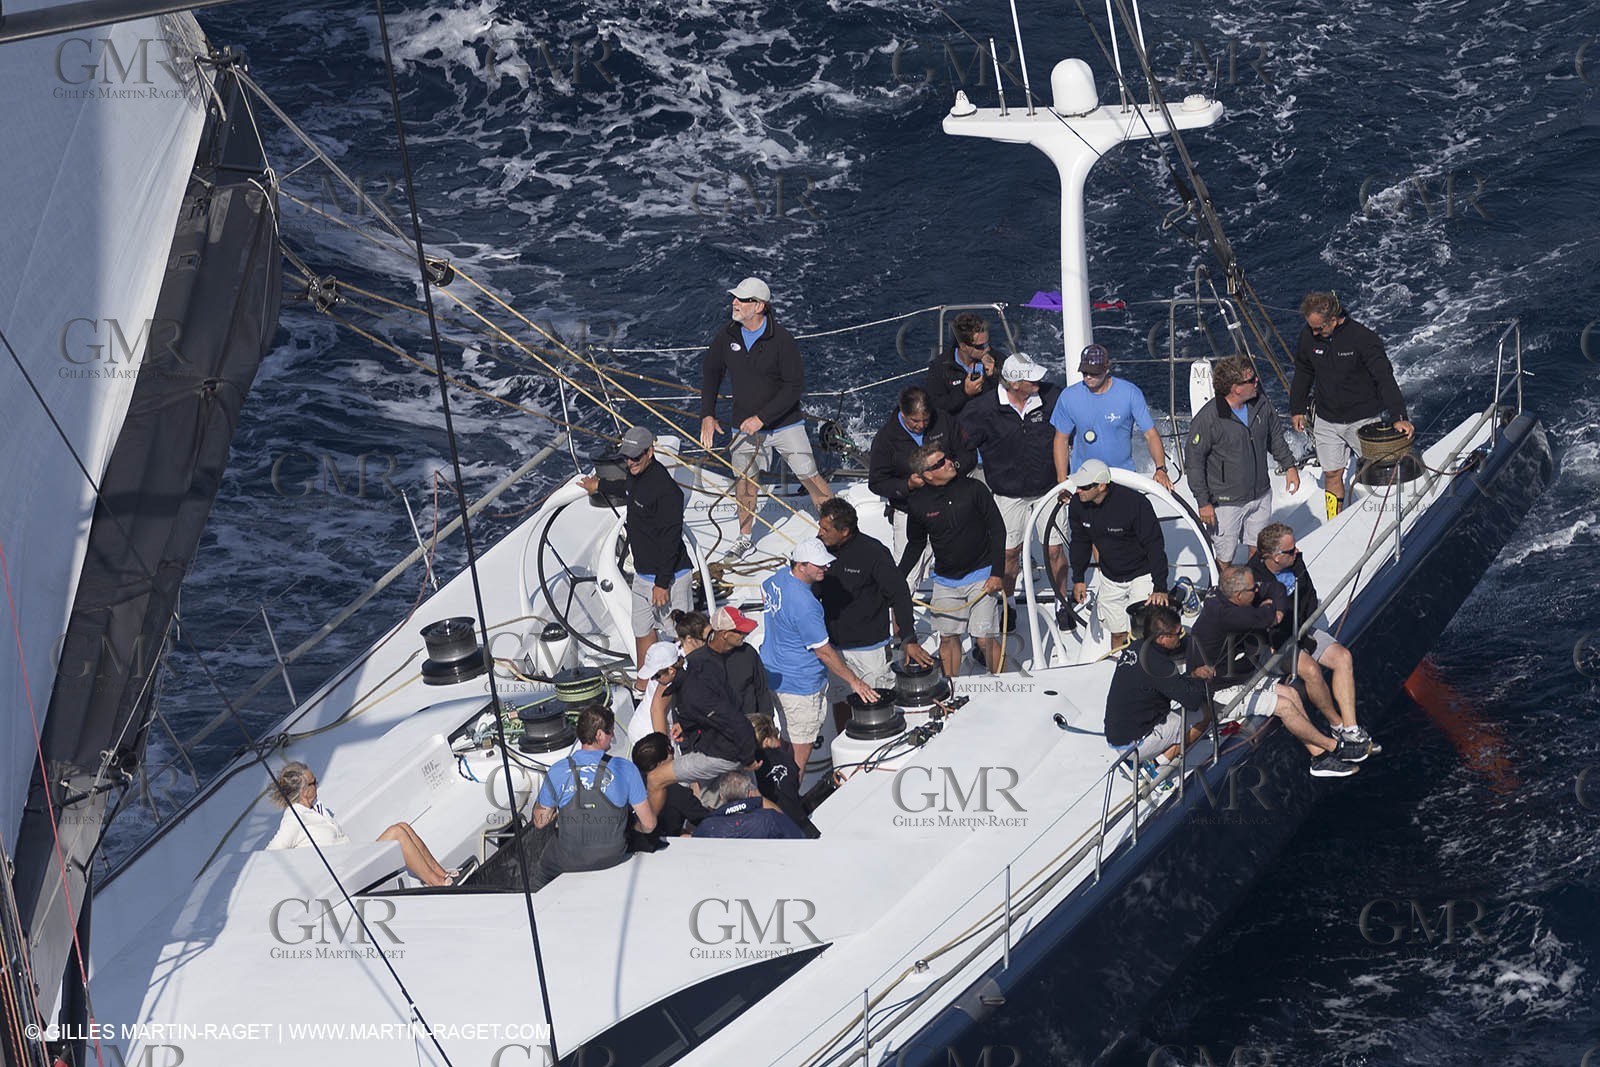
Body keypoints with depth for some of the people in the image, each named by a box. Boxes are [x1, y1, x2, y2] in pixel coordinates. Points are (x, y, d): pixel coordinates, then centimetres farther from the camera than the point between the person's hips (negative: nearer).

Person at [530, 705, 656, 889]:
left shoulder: (557, 771, -14)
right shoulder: (625, 769, -15)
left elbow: (540, 822, -3)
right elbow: (649, 825, -9)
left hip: (568, 863, -1)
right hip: (613, 859, 1)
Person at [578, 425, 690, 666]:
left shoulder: (665, 489, -24)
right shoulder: (636, 475, 4)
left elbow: (670, 540, -24)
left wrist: (663, 583, -22)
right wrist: (599, 486, 48)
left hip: (668, 576, -10)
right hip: (642, 573, 10)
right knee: (642, 633, 17)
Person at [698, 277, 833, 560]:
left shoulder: (781, 340, -19)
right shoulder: (727, 335, -5)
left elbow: (795, 386, -18)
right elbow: (711, 372, 10)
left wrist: (762, 418, -21)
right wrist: (707, 415, 2)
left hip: (785, 423, -4)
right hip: (745, 425, 4)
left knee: (809, 477, -2)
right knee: (744, 479, 10)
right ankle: (745, 539, 27)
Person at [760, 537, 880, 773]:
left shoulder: (779, 577, -2)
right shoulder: (805, 605, -29)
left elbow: (764, 594, 23)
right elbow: (824, 652, -23)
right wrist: (854, 681, -14)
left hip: (773, 672, 10)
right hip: (799, 687, -10)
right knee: (800, 751, 0)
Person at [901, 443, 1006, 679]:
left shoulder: (974, 489, -9)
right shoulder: (918, 502, -4)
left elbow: (998, 529, -3)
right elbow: (915, 544, 12)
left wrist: (996, 573, -9)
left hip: (981, 576, -2)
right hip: (945, 581, 2)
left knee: (985, 639, -7)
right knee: (948, 638, 7)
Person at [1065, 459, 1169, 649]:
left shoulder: (1135, 503, -29)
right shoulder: (1077, 505, -13)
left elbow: (1155, 546, -22)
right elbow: (1080, 542, 8)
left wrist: (1160, 588, -24)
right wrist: (1078, 578, 11)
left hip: (1142, 574, -5)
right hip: (1110, 578, 5)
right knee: (1117, 633, 7)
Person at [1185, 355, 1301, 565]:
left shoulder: (1261, 406, -5)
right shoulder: (1207, 419, -21)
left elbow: (1275, 437, 16)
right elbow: (1194, 463, -14)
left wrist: (1289, 465, 13)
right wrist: (1203, 502, -14)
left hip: (1261, 496, 6)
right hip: (1226, 503, -5)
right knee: (1225, 561, 3)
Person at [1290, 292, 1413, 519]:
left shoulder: (1363, 338, -21)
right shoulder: (1309, 336, -7)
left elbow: (1385, 379, -22)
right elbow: (1303, 372, 11)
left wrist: (1399, 417, -30)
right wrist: (1298, 409, 15)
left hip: (1363, 420, -3)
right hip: (1327, 421, 3)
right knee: (1332, 475, 7)